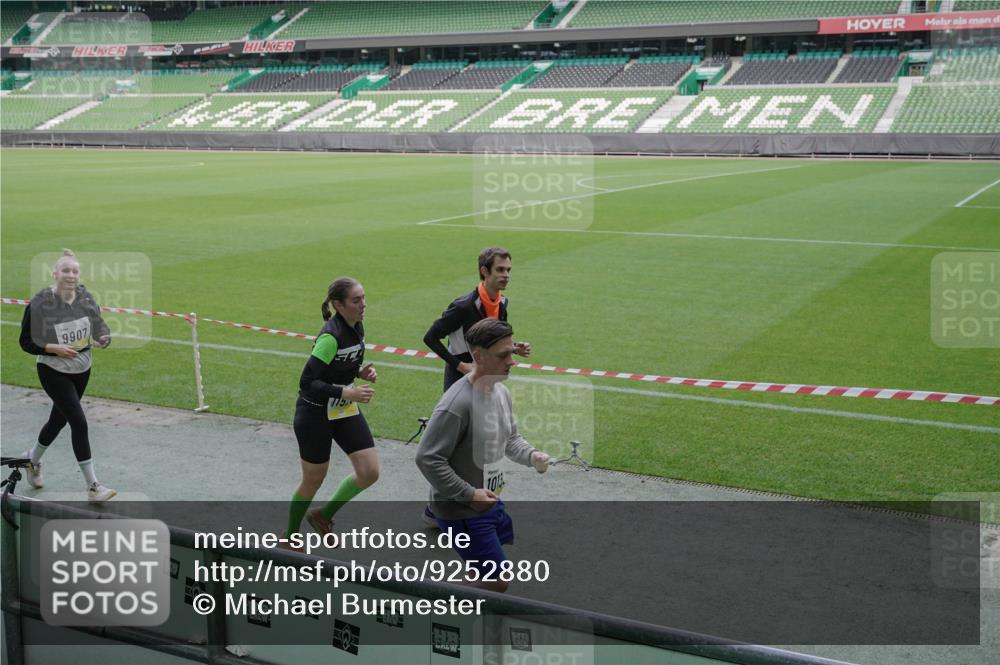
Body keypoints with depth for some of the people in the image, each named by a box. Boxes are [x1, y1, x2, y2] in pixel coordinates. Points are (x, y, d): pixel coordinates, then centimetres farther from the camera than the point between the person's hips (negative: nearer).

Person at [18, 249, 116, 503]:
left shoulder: (85, 297, -6)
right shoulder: (40, 303, -17)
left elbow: (99, 325, 4)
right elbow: (26, 342, -10)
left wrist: (103, 339, -19)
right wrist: (55, 348, -24)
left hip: (82, 369, 5)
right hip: (53, 371, -5)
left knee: (59, 419, 21)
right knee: (79, 422, -13)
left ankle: (33, 459, 50)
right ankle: (92, 486, -7)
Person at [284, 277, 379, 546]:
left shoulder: (355, 327, 0)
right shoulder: (331, 336, -26)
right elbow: (307, 383, -27)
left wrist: (361, 371, -2)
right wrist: (347, 392, -31)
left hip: (345, 411, 8)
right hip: (316, 414, -8)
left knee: (369, 472, 0)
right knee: (314, 480, 7)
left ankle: (323, 515, 23)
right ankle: (290, 536, 32)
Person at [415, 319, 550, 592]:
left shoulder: (501, 391, 2)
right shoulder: (457, 404, -28)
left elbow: (511, 439, 16)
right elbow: (427, 459, -27)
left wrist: (532, 456, -6)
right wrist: (469, 494, -24)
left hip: (491, 502, 9)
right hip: (461, 512, -9)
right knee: (497, 583, -4)